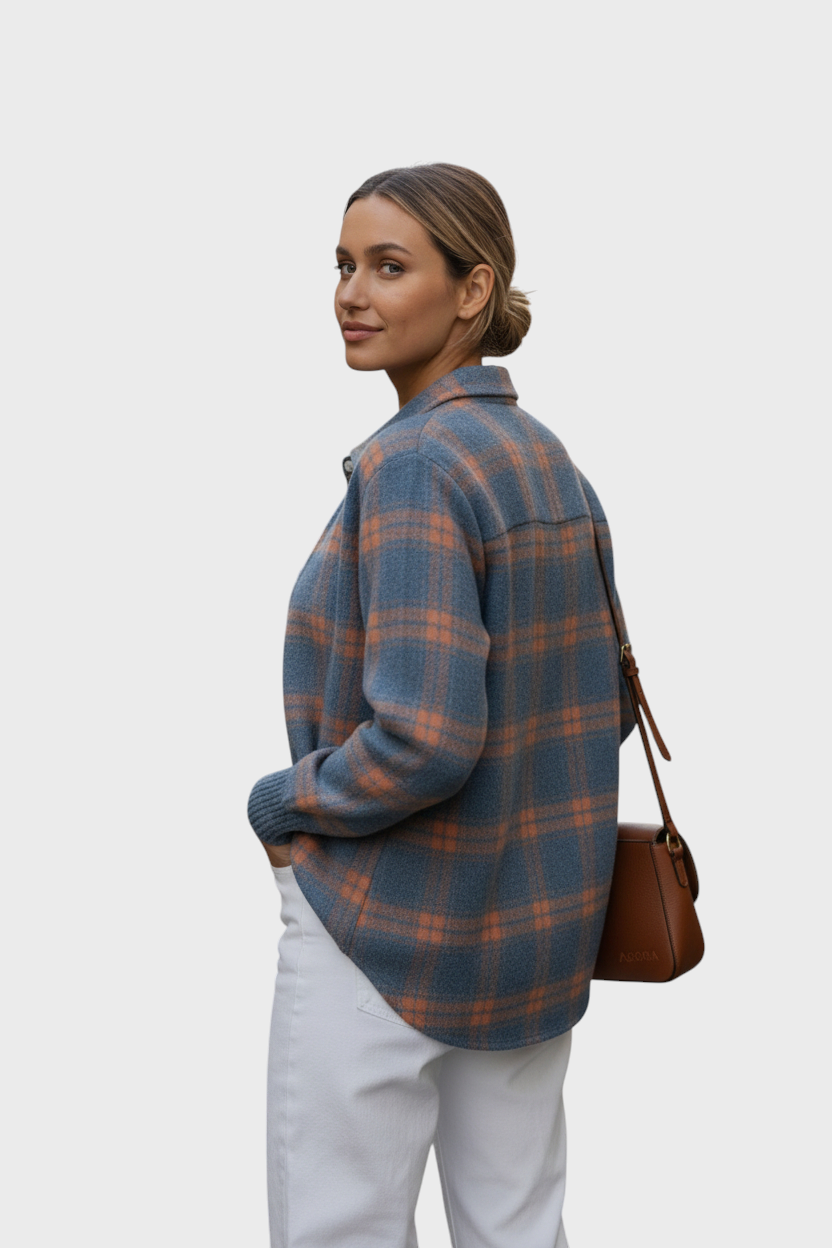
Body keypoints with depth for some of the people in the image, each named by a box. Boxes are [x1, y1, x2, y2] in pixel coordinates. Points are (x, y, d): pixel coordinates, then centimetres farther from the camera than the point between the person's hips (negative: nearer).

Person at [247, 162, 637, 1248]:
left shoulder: (409, 466, -19)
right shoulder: (556, 465, 5)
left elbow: (421, 737, -27)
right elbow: (608, 702, 12)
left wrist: (281, 804, -10)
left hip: (390, 928, -7)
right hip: (542, 927, 8)